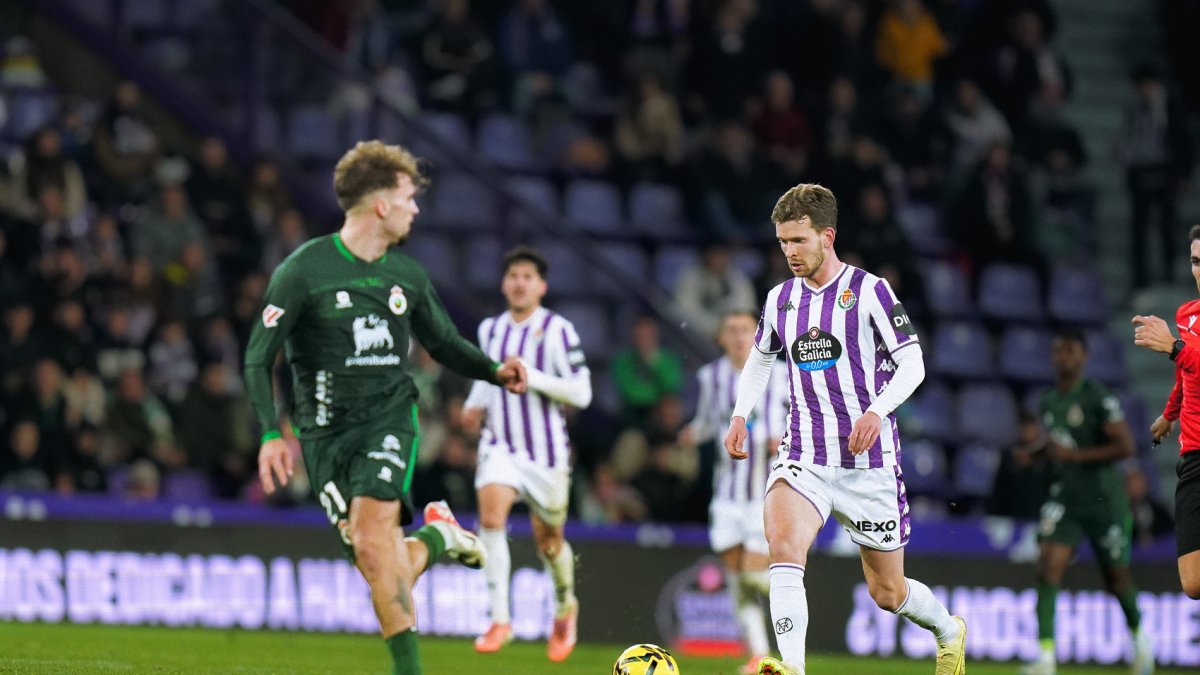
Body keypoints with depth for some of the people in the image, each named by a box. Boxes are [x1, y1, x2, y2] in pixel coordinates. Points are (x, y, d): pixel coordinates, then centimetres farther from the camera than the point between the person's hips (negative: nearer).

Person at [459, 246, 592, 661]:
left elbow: (581, 393, -15)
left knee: (548, 539, 12)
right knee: (491, 518, -22)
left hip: (546, 451, -3)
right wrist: (476, 404, 8)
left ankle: (565, 607, 42)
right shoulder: (490, 329, 7)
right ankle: (500, 619, -19)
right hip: (500, 446, 3)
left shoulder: (557, 331, -10)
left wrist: (531, 376, -24)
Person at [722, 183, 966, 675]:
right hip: (804, 458, 3)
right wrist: (740, 415, 11)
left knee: (888, 593, 9)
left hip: (868, 461, -3)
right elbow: (760, 358, 26)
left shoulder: (869, 291, -6)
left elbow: (912, 363, -9)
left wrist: (878, 411, -26)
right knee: (782, 544, -29)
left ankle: (949, 631, 41)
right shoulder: (781, 299, 8)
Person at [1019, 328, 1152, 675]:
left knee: (1116, 579, 10)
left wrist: (1072, 455, -23)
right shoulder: (1048, 400, 8)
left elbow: (1126, 446, -20)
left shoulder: (1098, 398, -14)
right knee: (1047, 571, -15)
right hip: (1065, 499, 5)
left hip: (1104, 500, -5)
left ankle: (1139, 636, 41)